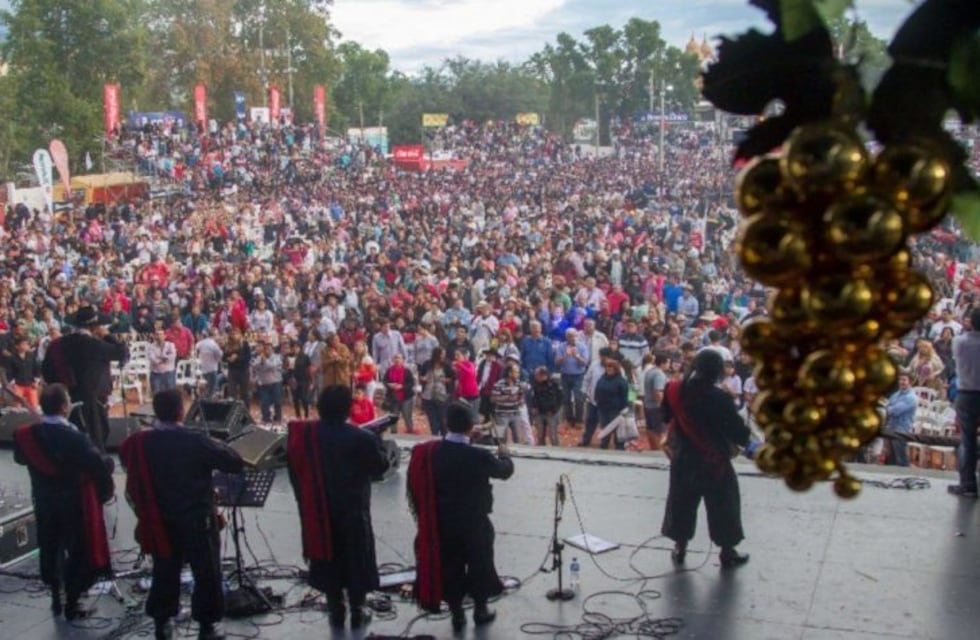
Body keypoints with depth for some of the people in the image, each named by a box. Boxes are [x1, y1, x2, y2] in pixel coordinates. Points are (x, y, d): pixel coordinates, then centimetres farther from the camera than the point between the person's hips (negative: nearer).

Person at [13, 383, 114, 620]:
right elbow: (102, 465, -32)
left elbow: (20, 458, 10)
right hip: (74, 504, -5)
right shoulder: (74, 438, -28)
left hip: (44, 503, 5)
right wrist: (107, 461, -11)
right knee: (79, 552, 11)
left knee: (50, 549, 21)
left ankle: (56, 598, 35)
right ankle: (71, 604, 18)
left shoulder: (27, 435, -10)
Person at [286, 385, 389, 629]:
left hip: (319, 509, 3)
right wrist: (376, 441, 6)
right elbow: (381, 467, -7)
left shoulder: (306, 434, -10)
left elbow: (296, 469, 1)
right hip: (353, 511, -3)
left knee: (328, 559, 16)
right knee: (355, 560, 13)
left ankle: (336, 612, 24)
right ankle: (357, 613, 21)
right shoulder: (362, 438, -21)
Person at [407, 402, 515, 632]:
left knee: (449, 567, 16)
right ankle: (480, 610, 34)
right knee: (479, 565, 18)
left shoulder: (432, 452, -12)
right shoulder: (480, 456, -23)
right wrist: (504, 455, 18)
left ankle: (456, 615, 27)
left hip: (443, 522, 3)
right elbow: (505, 471, -3)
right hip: (474, 523, -3)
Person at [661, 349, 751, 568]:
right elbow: (738, 432, -15)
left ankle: (680, 548, 26)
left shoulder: (675, 391, -9)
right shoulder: (720, 399, -22)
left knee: (682, 501, 18)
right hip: (714, 462, -4)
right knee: (722, 506, 12)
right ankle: (727, 552, 23)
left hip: (684, 459, 4)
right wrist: (746, 438, 6)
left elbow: (666, 417, 7)